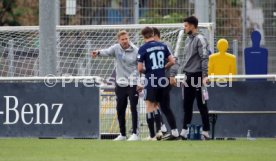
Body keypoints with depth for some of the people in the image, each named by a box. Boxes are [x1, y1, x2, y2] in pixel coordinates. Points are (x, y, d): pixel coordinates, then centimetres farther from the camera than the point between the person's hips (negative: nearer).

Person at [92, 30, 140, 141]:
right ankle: (122, 134, 21)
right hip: (120, 84, 4)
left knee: (133, 108, -9)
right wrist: (98, 53, -41)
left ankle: (135, 133, -4)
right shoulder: (116, 48, 0)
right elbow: (107, 52, -19)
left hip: (132, 84, -4)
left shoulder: (135, 51, -6)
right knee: (120, 109, 9)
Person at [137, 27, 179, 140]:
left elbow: (140, 69, -10)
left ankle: (152, 135, -3)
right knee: (165, 107, 13)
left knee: (150, 107, 0)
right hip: (162, 80, 5)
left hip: (151, 81, -5)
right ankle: (174, 131, 11)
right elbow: (172, 61, 5)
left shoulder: (143, 49, -8)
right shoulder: (162, 46, 5)